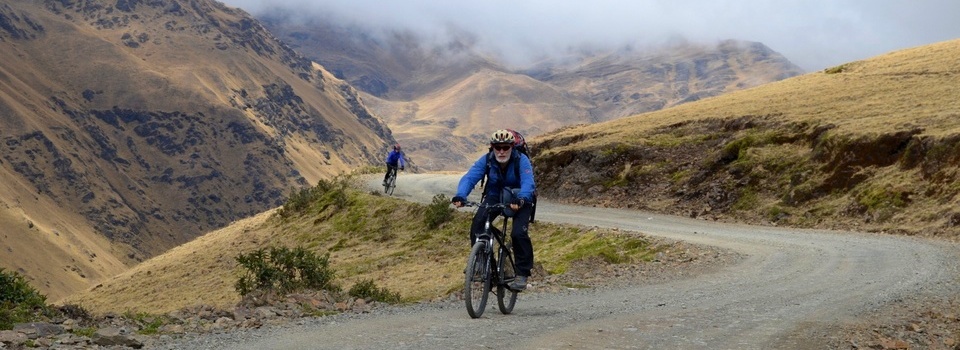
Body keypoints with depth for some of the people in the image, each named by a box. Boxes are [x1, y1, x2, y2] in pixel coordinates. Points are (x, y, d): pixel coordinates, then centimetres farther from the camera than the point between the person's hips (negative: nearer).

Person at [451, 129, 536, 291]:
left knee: (519, 233, -25)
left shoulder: (521, 160, -25)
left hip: (519, 200, -3)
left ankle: (522, 274, -10)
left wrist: (521, 199, -60)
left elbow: (528, 182, -38)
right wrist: (460, 196, -49)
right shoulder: (486, 160, -18)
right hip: (494, 198, 3)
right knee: (477, 225, -22)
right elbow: (469, 178, -28)